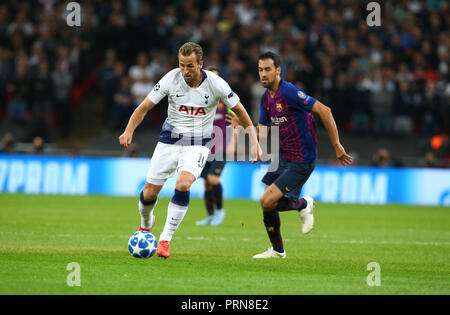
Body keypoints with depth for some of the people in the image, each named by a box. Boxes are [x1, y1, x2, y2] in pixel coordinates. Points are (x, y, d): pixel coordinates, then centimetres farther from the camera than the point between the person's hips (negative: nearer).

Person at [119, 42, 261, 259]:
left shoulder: (215, 84, -14)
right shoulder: (171, 79, -13)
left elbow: (239, 110, 0)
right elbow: (144, 107, -7)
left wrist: (254, 141, 0)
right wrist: (129, 131, -22)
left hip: (198, 144, -2)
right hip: (169, 141, 2)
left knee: (182, 185, -27)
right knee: (149, 193, 0)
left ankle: (165, 240, -17)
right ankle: (146, 225, 36)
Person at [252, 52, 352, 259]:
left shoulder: (289, 92, -20)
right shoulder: (266, 98, 8)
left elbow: (324, 111, -22)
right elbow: (262, 131, 14)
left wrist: (337, 146, -20)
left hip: (301, 161, -9)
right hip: (283, 157, 9)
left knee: (267, 201, -17)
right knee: (267, 204, 9)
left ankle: (304, 205, 10)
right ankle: (277, 250, 27)